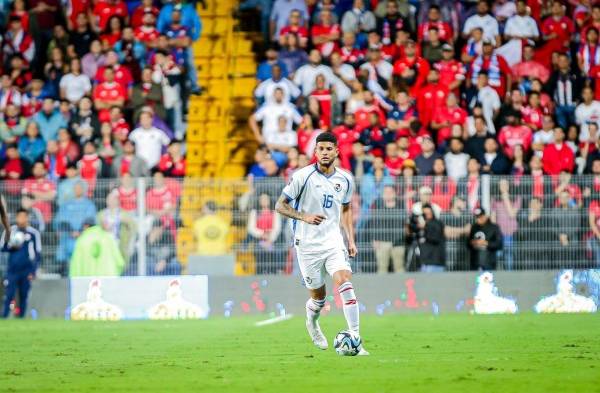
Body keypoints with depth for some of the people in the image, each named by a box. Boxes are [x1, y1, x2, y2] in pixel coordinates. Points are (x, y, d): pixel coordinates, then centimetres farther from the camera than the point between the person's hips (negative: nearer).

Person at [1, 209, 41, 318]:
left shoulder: (33, 233, 0)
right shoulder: (10, 231, 5)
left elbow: (38, 255, 2)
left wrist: (33, 271, -4)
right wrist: (12, 246, -14)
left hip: (26, 271, -1)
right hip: (12, 271, 1)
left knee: (23, 296, 3)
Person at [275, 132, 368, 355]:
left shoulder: (345, 180, 4)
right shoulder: (303, 176, -10)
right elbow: (280, 206, -6)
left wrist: (351, 240, 12)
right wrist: (304, 217, -22)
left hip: (333, 242, 2)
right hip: (307, 244, -2)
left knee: (345, 282, -21)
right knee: (318, 297, 5)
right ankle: (312, 323, 42)